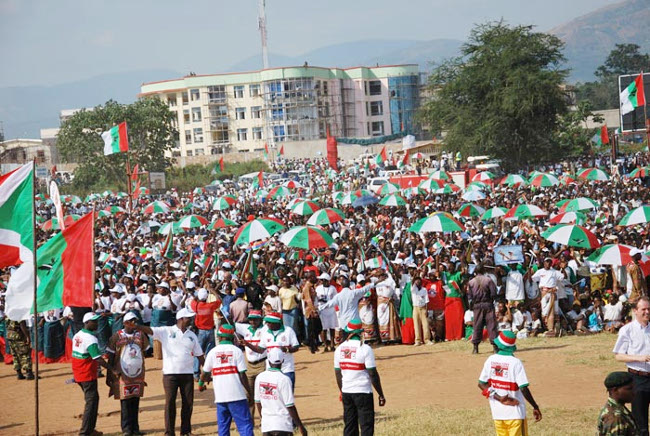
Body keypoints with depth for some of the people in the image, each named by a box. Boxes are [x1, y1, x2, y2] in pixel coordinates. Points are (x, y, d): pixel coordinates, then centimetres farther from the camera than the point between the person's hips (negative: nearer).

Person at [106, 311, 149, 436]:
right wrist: (109, 376, 1)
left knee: (135, 402, 5)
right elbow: (110, 357, 3)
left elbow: (146, 350, 13)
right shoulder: (117, 337, -1)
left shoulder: (141, 335, 7)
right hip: (122, 374, -3)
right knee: (125, 402, -4)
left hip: (138, 374, 3)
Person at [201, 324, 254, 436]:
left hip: (220, 396, 3)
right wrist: (249, 392, 5)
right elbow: (242, 375, -6)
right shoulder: (237, 351, -1)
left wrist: (201, 381, 32)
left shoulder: (212, 352, 6)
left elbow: (204, 375, 9)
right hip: (237, 396, -3)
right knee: (245, 424, -3)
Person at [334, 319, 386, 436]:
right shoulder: (365, 349, -12)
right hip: (363, 392, -5)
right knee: (367, 426, -1)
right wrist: (381, 395, -3)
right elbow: (373, 374, -11)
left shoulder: (339, 349, 3)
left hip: (346, 392, 5)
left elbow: (338, 374, 9)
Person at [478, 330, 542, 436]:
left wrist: (498, 398, -6)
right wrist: (535, 407, -10)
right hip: (514, 413, -4)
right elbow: (523, 388, -18)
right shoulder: (515, 363, -14)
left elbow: (481, 384, 1)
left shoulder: (491, 360, 1)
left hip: (497, 412, 4)